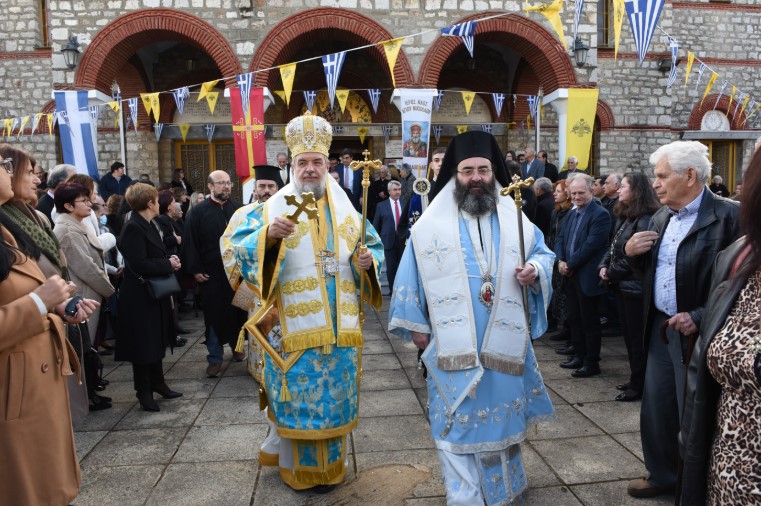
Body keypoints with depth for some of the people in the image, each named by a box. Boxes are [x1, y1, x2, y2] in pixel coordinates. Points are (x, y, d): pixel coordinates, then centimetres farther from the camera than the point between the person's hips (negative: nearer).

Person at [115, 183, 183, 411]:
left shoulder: (147, 225, 11)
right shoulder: (133, 228, -19)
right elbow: (139, 265, -26)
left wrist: (169, 260, -1)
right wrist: (168, 264, -16)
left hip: (154, 293, 10)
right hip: (140, 296, -10)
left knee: (156, 341, 18)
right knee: (144, 345, 1)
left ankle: (158, 384, 32)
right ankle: (144, 393, 15)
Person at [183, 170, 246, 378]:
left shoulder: (238, 209, 6)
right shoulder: (198, 212, -1)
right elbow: (189, 243, -3)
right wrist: (195, 269, -8)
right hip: (211, 274, -2)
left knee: (237, 311, 12)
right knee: (214, 314, 3)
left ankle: (237, 346, 33)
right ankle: (215, 358, 12)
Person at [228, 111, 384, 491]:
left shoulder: (346, 209, 9)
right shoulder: (274, 208, -1)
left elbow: (374, 246, 15)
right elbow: (240, 249, -11)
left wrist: (368, 261, -8)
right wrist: (268, 235, -31)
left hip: (338, 328, 3)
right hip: (294, 327, -3)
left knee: (335, 398, 13)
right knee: (297, 399, 6)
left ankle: (330, 466, 33)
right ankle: (297, 467, 28)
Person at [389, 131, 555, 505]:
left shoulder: (514, 218, 5)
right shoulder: (432, 223, -1)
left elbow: (543, 252, 13)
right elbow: (412, 276, 2)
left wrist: (534, 270, -11)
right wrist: (415, 324, 0)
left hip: (505, 342, 3)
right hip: (455, 344, -2)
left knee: (502, 412, 16)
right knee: (459, 419, 2)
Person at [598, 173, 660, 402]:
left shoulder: (645, 220, -18)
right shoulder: (625, 217, 12)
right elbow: (613, 246, 16)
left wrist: (613, 272, -11)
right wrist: (604, 266, -1)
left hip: (635, 288, -9)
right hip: (622, 285, 9)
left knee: (637, 337, 2)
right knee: (629, 335, 17)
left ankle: (639, 385, 15)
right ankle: (635, 379, 30)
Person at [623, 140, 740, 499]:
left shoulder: (730, 217, -15)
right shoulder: (661, 218, 9)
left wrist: (699, 318, -23)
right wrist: (631, 252, -4)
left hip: (698, 335, -7)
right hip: (660, 330, 7)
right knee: (655, 411, 17)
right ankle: (662, 476, 38)